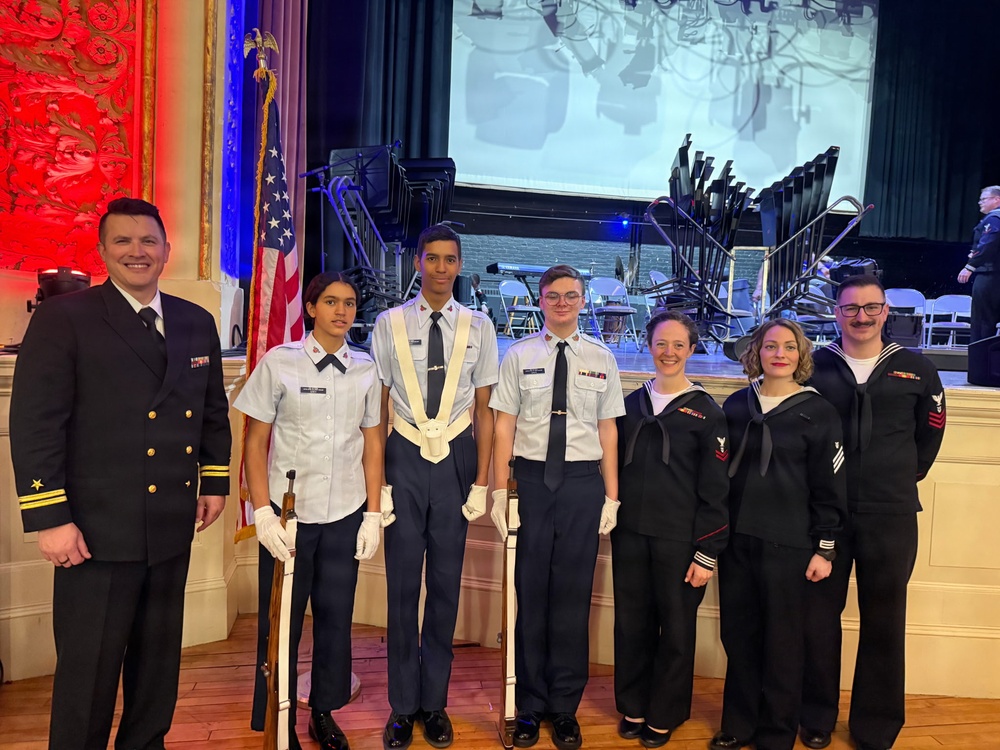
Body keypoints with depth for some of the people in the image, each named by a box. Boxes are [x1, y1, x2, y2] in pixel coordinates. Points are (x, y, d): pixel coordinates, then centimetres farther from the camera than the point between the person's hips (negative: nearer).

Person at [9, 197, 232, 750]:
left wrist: (215, 481, 12)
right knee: (88, 671, 8)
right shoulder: (62, 318, -7)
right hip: (97, 531, -5)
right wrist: (49, 518, -14)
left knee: (158, 659, 19)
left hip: (173, 527, 5)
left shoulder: (197, 323, 8)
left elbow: (214, 410, 15)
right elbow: (34, 424, -11)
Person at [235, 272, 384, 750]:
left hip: (345, 514, 3)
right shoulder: (278, 362, -5)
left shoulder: (365, 370, 3)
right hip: (289, 512, -2)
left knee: (335, 618, 11)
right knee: (281, 622, 8)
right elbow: (255, 441, -3)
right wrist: (263, 512, -11)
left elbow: (372, 444, 6)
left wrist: (373, 514, 3)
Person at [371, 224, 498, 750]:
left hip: (456, 459, 1)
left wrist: (481, 483, -1)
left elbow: (484, 408, 3)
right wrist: (378, 482, -4)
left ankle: (435, 703, 28)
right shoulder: (389, 325, 1)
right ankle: (403, 707, 26)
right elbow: (376, 409, 1)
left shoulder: (478, 326, 3)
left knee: (446, 584, 10)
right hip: (404, 457, 0)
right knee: (402, 583, 7)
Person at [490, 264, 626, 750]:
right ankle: (529, 705, 26)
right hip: (531, 477, -1)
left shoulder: (601, 358, 6)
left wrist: (611, 497, 3)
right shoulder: (519, 355, 2)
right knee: (529, 593, 7)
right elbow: (504, 426, 0)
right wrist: (500, 492, -4)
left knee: (573, 596, 9)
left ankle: (565, 707, 27)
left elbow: (608, 430, 6)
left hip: (583, 481, 1)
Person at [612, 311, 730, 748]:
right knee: (631, 625, 11)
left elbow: (715, 490, -4)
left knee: (676, 629, 8)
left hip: (679, 540, -3)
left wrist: (707, 553, -7)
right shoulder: (631, 404, 8)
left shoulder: (706, 412, -3)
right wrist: (611, 520, 6)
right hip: (630, 534, 3)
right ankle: (633, 708, 31)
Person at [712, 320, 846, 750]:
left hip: (788, 545, -3)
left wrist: (824, 547, -5)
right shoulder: (737, 405, 7)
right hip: (736, 539, 4)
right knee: (737, 635, 11)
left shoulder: (817, 412, -3)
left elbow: (829, 487, -2)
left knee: (781, 642, 6)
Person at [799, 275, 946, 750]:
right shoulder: (814, 368, 0)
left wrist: (904, 479, 13)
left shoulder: (916, 371, 3)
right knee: (818, 616, 8)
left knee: (884, 622, 10)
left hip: (891, 517, 1)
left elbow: (930, 434, 14)